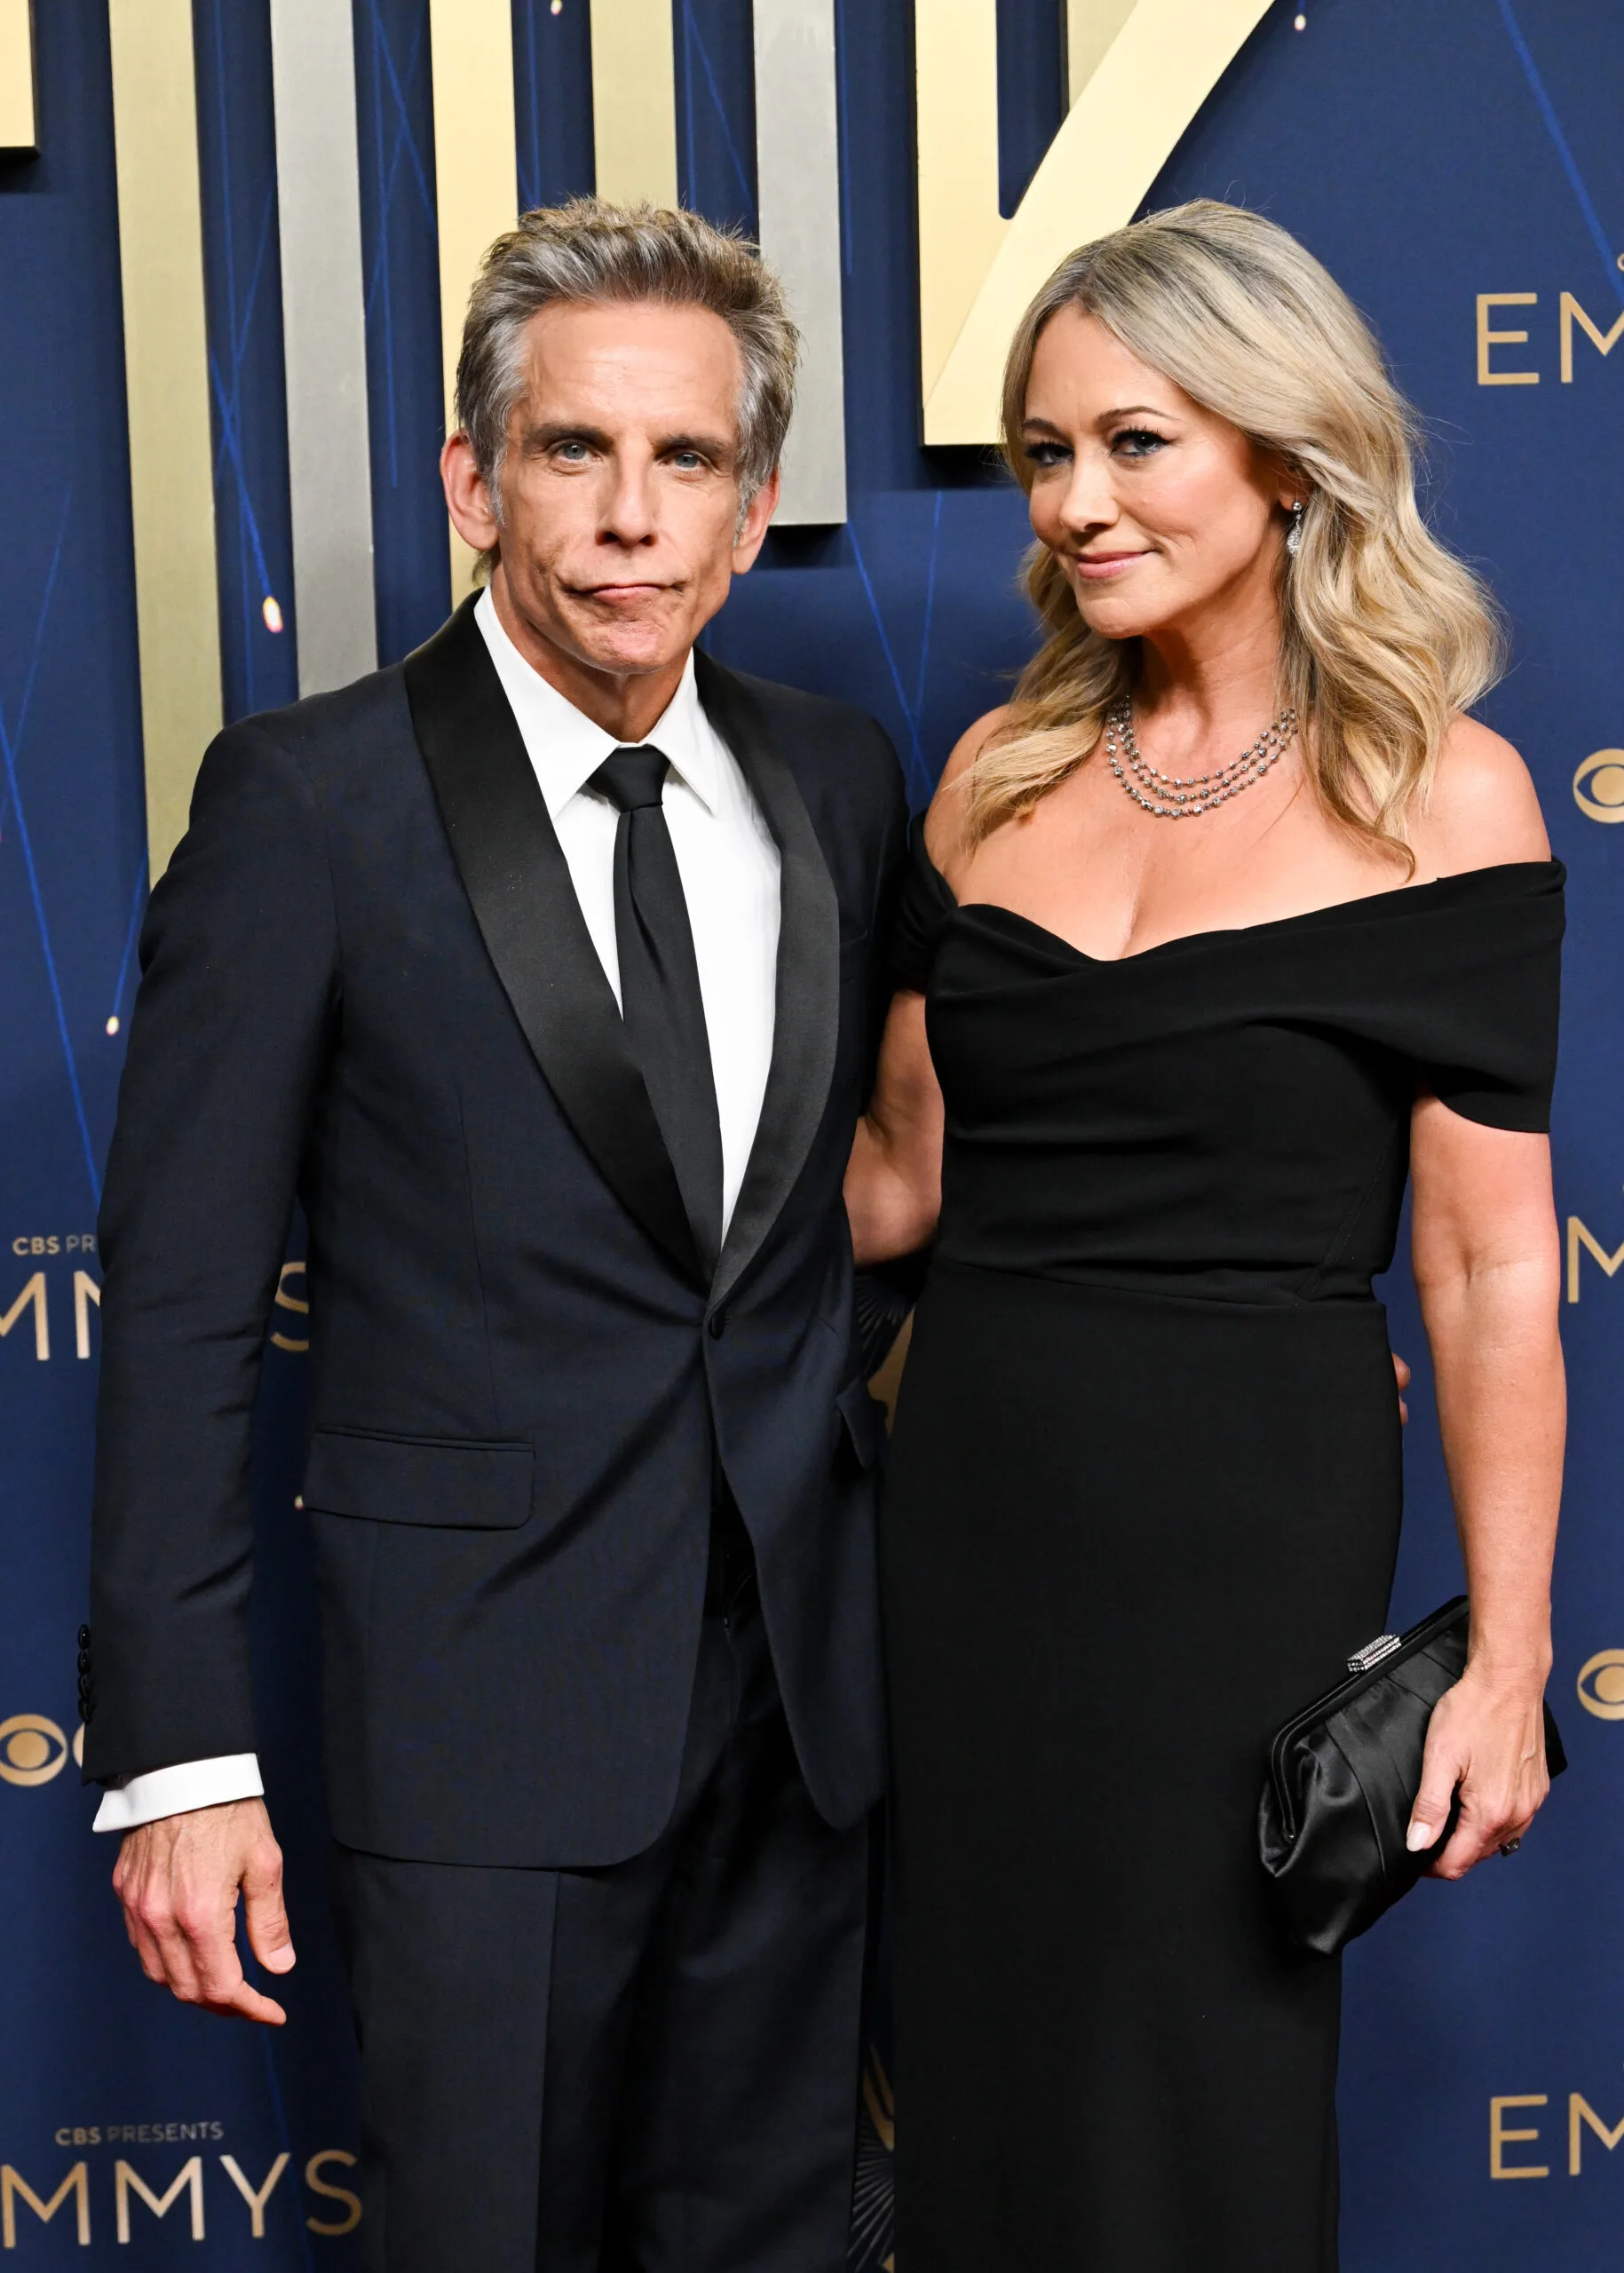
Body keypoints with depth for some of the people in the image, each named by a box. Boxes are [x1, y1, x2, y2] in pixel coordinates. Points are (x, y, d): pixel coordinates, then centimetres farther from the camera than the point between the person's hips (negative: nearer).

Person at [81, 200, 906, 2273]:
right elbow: (179, 1298, -10)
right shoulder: (308, 801, -10)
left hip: (802, 1684, 5)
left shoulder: (838, 782, 5)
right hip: (483, 1703, -4)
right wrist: (180, 1754, -12)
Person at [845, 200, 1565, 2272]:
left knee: (1194, 2093, 8)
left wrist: (1505, 1656, -8)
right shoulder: (1004, 769, 6)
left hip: (1240, 1517, -4)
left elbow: (1489, 1266, -7)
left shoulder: (1439, 791, -6)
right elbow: (904, 1171, 11)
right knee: (976, 2075, 15)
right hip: (968, 1491, 4)